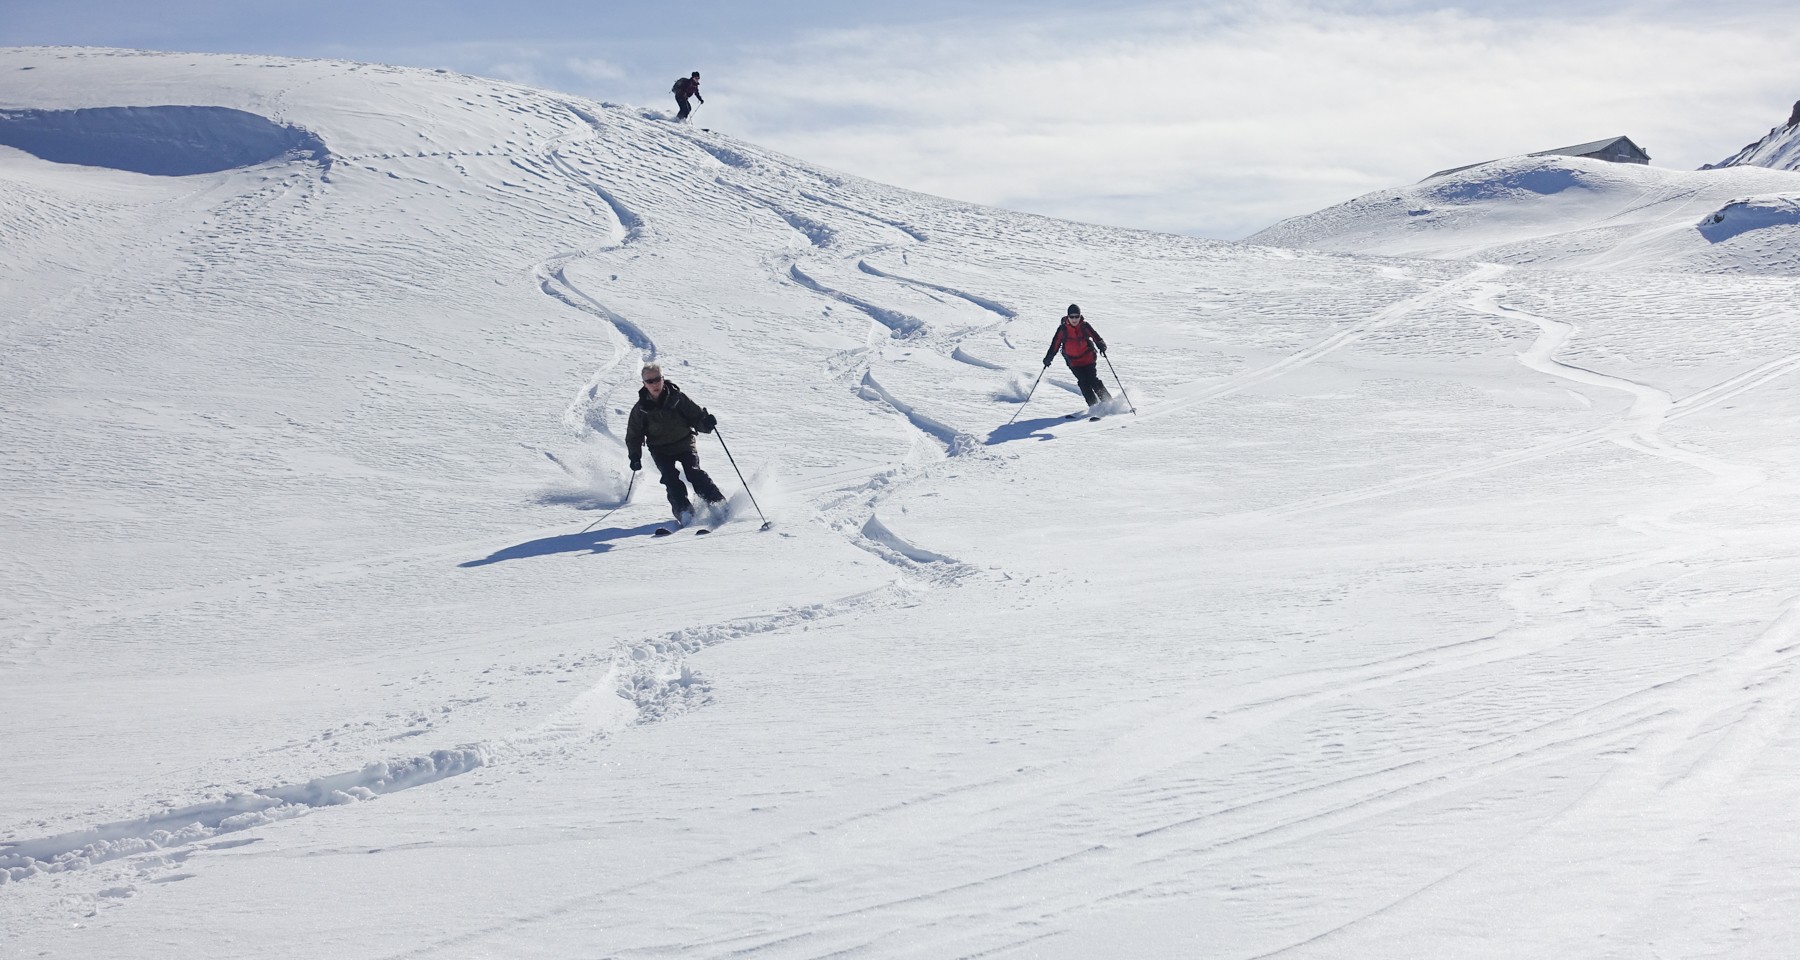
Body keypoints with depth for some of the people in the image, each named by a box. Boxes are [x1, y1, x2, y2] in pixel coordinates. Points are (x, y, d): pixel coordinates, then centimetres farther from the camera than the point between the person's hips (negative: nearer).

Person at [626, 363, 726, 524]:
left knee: (694, 473, -19)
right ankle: (683, 511, -23)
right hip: (661, 450, 1)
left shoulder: (677, 398, -10)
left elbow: (696, 414, -4)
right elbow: (634, 435, 6)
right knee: (671, 478, -21)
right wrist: (635, 457, -4)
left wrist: (706, 422, -27)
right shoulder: (641, 408, -5)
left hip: (684, 444, -1)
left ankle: (718, 504, -15)